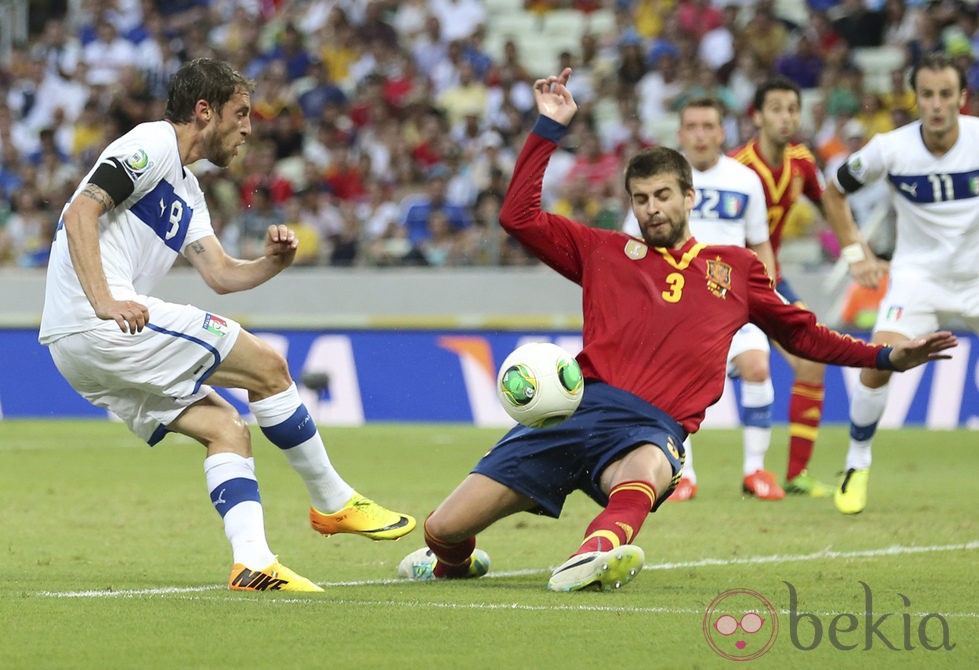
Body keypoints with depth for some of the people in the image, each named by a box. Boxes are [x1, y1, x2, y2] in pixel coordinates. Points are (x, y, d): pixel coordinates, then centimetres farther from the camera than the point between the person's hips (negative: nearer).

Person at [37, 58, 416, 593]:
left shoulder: (186, 189, 25)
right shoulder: (152, 146, -5)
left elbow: (221, 274, 19)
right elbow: (80, 212, -17)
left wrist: (271, 263, -1)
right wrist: (104, 302, -28)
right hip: (93, 325, -10)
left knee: (227, 429, 5)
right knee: (267, 366, -4)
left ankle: (253, 563, -9)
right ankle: (333, 503, 7)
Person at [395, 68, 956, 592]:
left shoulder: (736, 268, 23)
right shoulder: (603, 252, 22)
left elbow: (801, 332, 31)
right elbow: (519, 217, 17)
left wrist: (888, 357, 22)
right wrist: (550, 128, 15)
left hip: (653, 430, -1)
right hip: (581, 406, 1)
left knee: (647, 471, -43)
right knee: (444, 529, -6)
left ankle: (600, 552, -72)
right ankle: (455, 560, 30)